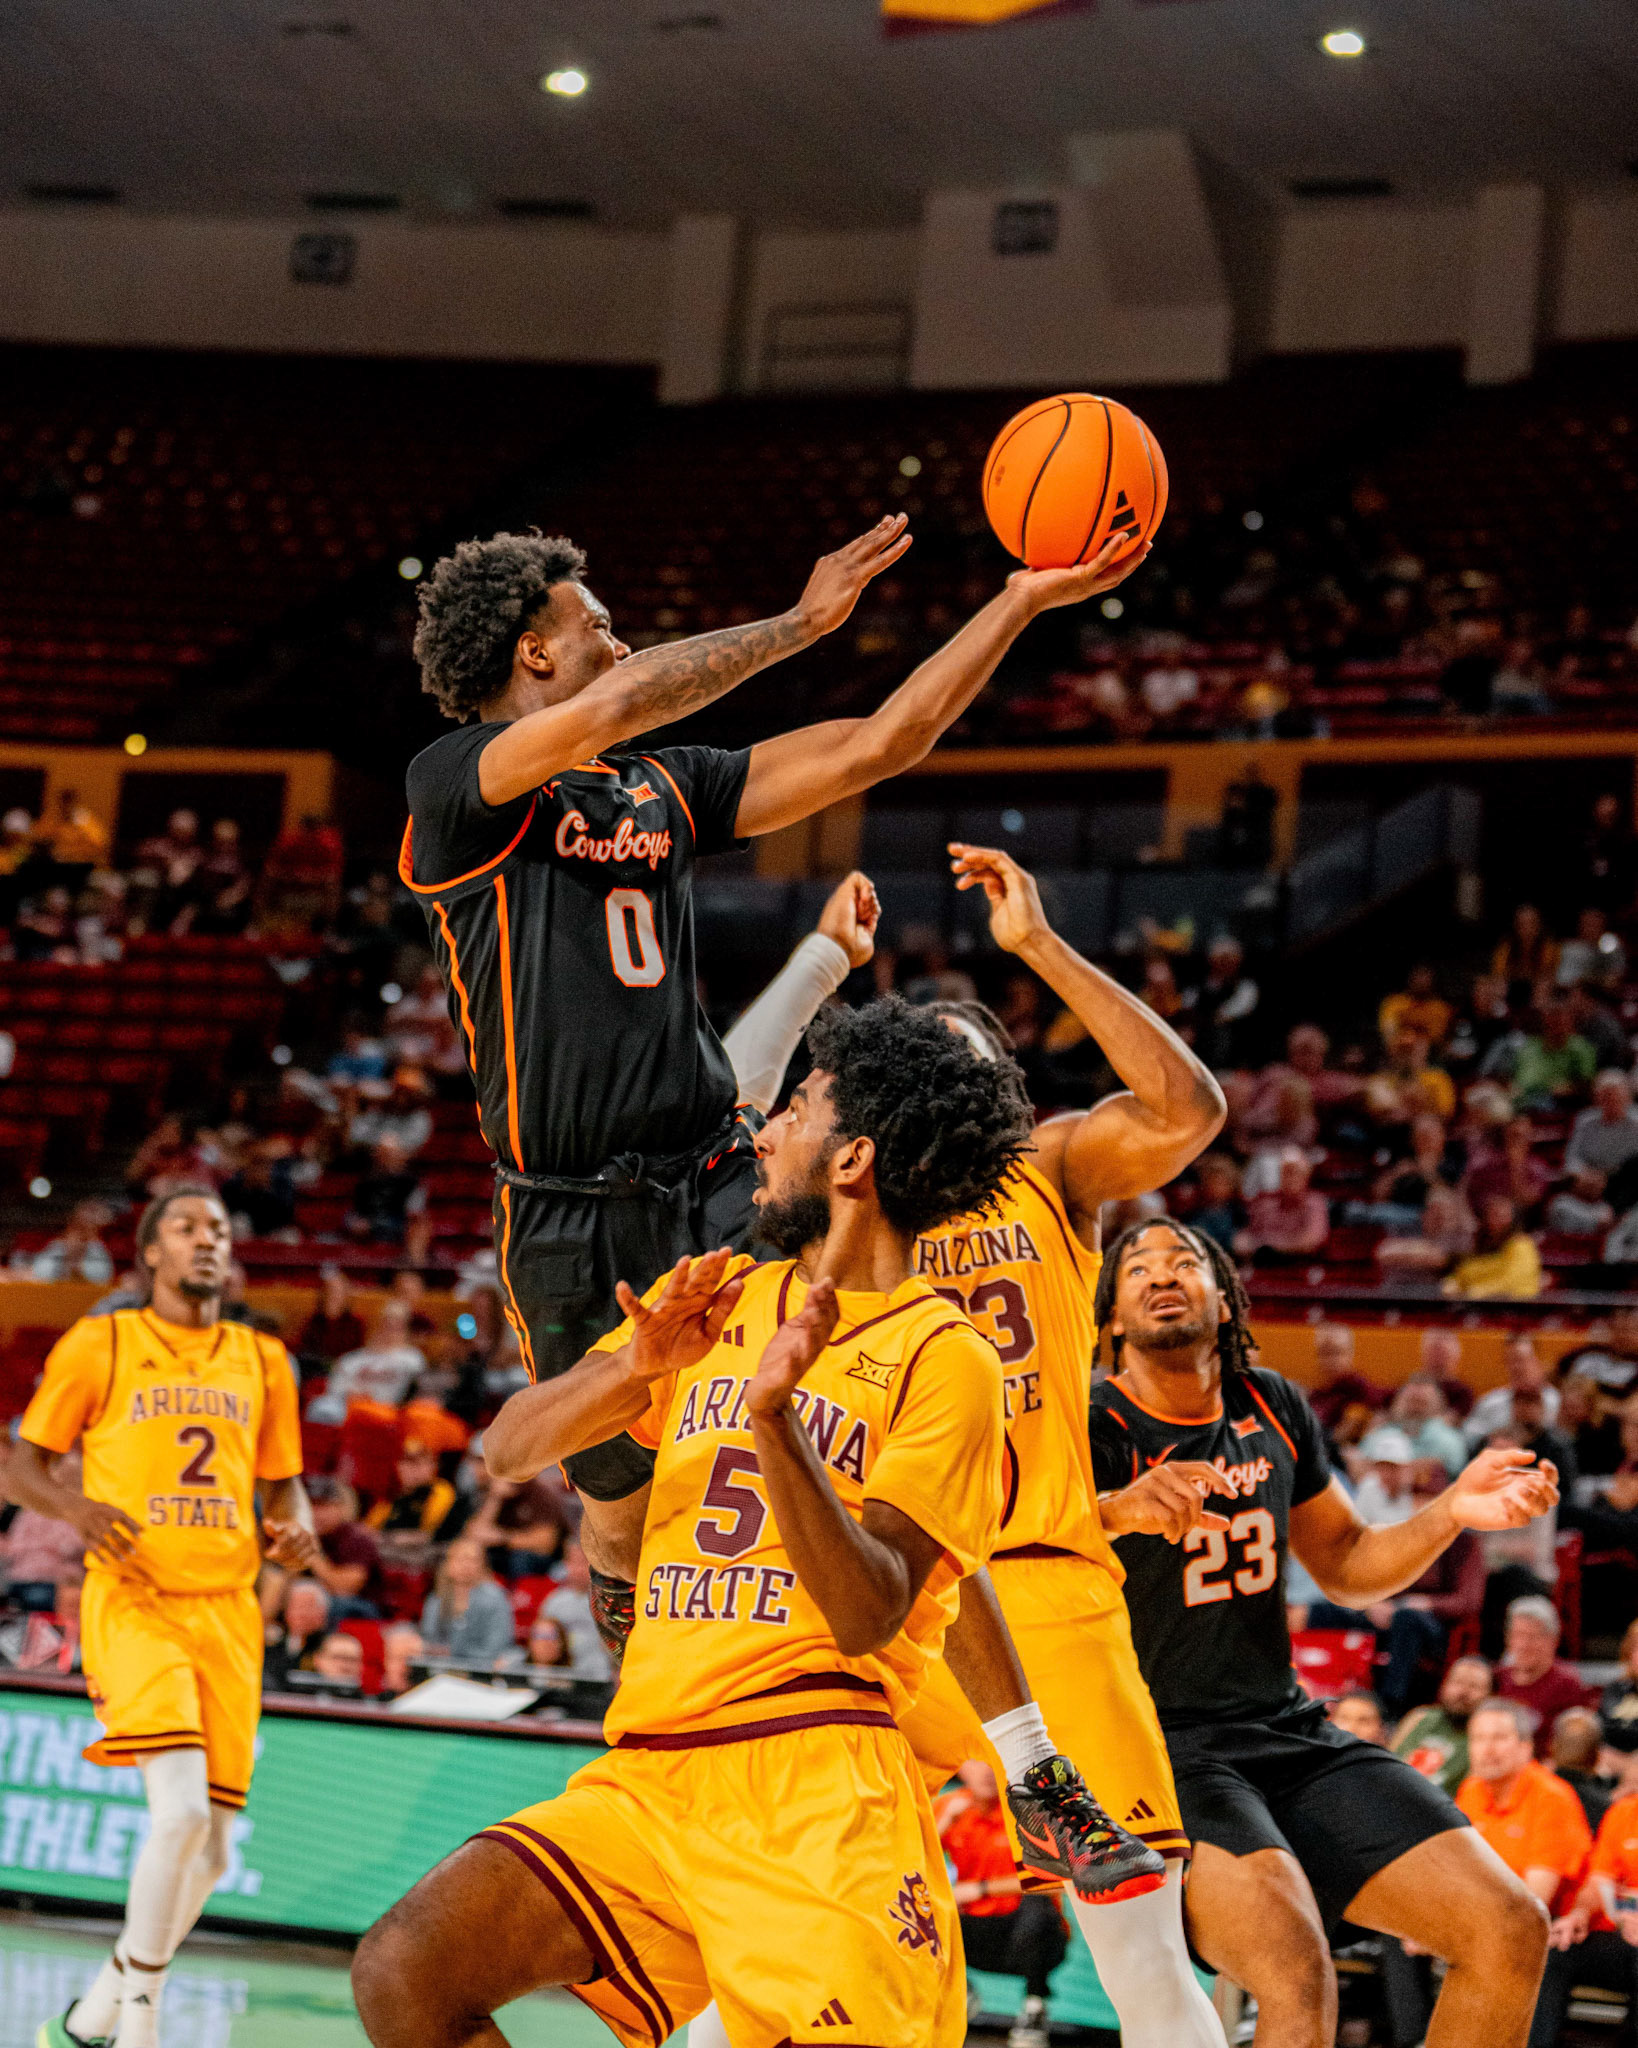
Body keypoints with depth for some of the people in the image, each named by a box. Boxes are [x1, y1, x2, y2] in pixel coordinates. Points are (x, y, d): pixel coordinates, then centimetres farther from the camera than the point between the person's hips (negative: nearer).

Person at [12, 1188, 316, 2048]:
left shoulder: (262, 1360, 14)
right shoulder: (99, 1346, 2)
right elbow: (23, 1465, 6)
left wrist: (295, 1529, -1)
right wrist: (75, 1506, -16)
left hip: (227, 1610, 5)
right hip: (133, 1599, -5)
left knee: (208, 1849, 3)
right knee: (182, 1807, -25)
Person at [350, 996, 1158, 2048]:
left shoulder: (944, 1358, 0)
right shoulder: (715, 1297, 18)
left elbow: (866, 1616, -11)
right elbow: (509, 1449, 10)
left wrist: (775, 1416, -23)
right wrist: (635, 1367, -8)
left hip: (814, 1783, -5)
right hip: (643, 1776, 5)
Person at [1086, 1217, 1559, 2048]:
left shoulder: (1272, 1410, 10)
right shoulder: (1094, 1428, -10)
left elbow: (1346, 1567, 23)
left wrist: (1452, 1511, 4)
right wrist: (1119, 1509, -52)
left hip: (1289, 1732, 7)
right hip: (1155, 1751, -7)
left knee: (1511, 1932, -4)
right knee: (1295, 1970, -33)